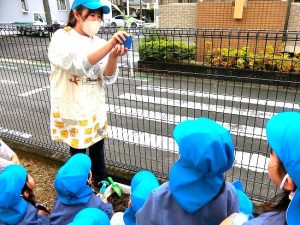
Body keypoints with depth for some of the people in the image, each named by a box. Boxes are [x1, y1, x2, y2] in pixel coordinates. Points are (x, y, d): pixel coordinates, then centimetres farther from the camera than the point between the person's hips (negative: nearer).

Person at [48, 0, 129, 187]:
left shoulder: (99, 43, 3)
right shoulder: (61, 38, -11)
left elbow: (108, 78, -8)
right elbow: (79, 65, -31)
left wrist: (114, 56, -27)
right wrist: (111, 44, -40)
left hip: (96, 110, 4)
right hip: (72, 111, -4)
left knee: (98, 152, 16)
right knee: (78, 155, 11)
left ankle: (101, 185, 37)